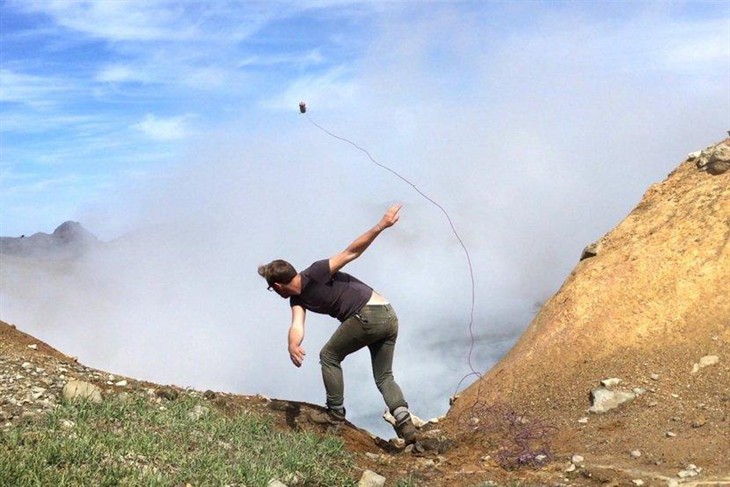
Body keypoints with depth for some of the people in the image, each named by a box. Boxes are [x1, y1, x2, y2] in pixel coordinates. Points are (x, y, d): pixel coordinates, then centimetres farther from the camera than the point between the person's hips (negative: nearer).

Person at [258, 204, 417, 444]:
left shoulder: (315, 274, -8)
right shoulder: (298, 299, 16)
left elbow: (351, 252, -15)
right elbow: (297, 327, -2)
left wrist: (380, 226, -25)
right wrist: (293, 344, -26)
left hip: (368, 314, -10)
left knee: (329, 357, 8)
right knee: (384, 377, 15)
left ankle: (336, 413, 13)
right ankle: (405, 421, -1)